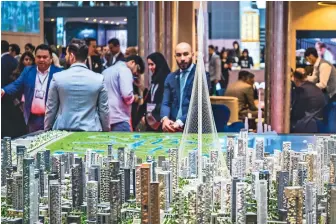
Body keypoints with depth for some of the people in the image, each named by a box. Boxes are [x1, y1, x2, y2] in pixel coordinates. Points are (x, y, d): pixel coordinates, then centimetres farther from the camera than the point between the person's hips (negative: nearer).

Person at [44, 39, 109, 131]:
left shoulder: (57, 78, -4)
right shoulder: (99, 79, -3)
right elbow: (104, 110, 1)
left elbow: (51, 109, 2)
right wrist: (106, 130, 13)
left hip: (63, 130, 0)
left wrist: (47, 129, 14)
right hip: (91, 130, 0)